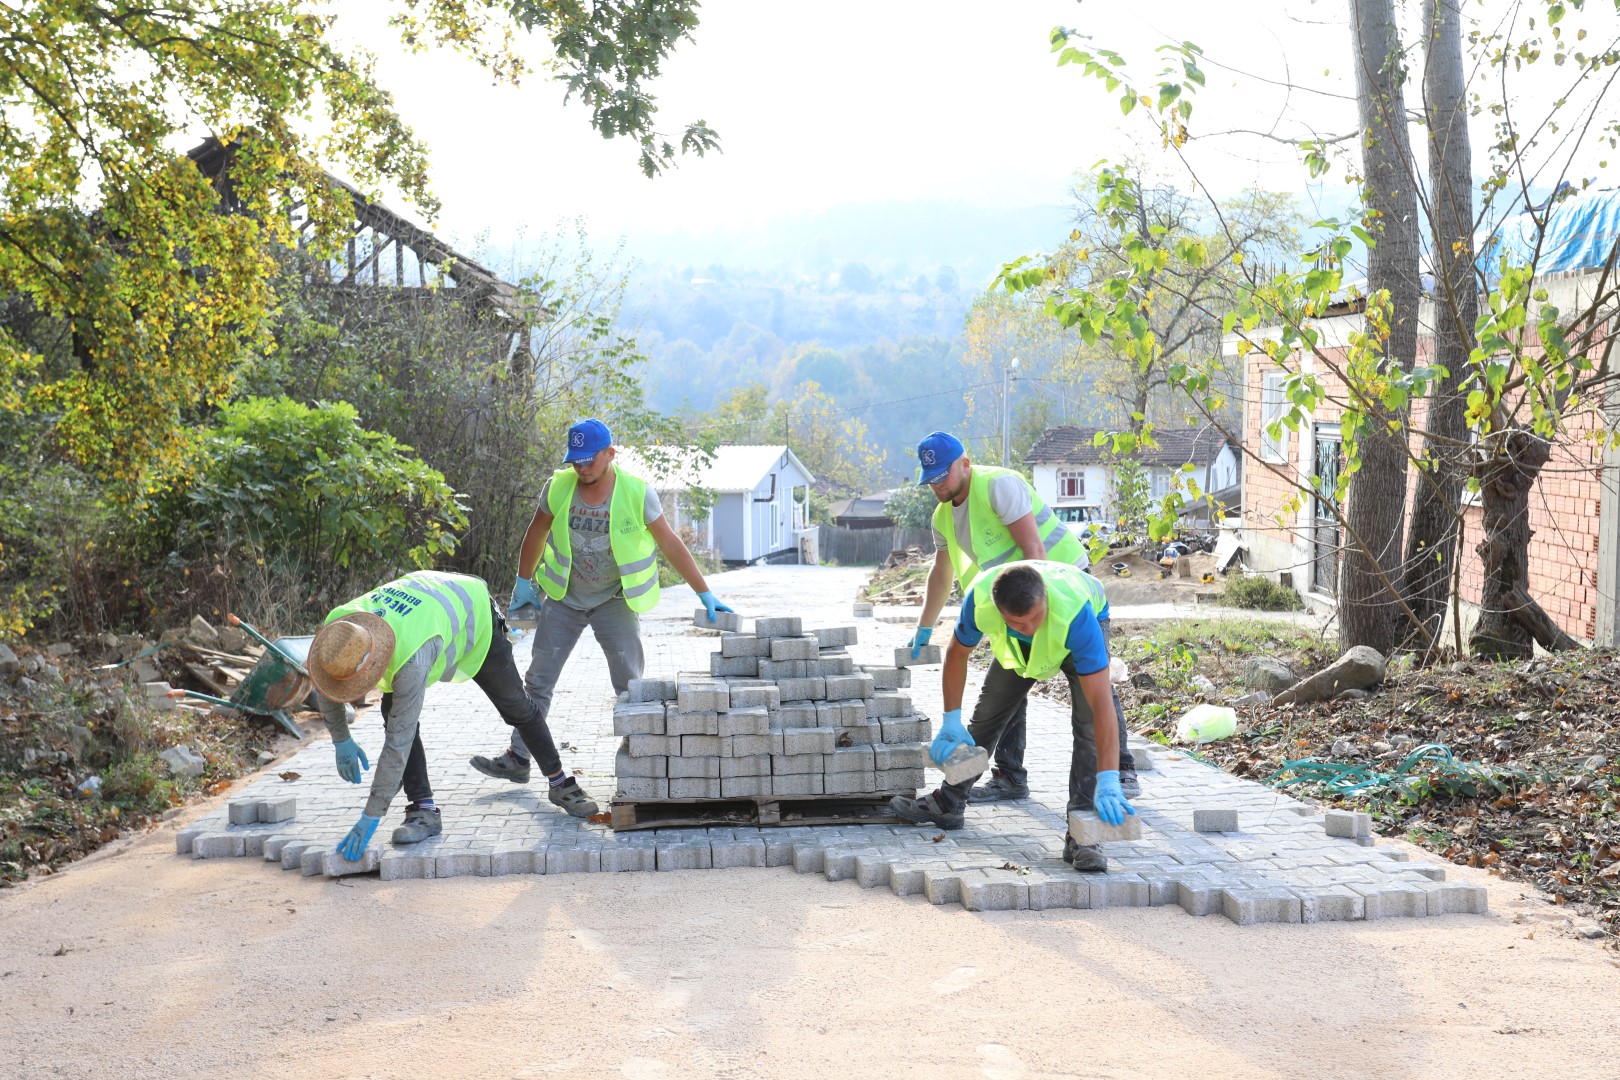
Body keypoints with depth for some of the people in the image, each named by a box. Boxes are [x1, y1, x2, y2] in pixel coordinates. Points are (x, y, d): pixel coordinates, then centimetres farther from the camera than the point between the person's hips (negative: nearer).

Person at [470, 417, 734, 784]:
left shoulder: (637, 493, -17)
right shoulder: (558, 487, -10)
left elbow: (671, 545, -11)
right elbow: (536, 534, 7)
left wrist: (705, 594, -13)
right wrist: (523, 583, 11)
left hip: (615, 599, -2)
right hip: (563, 599, 3)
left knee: (630, 685, -5)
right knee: (538, 680, 5)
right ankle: (517, 759, 13)